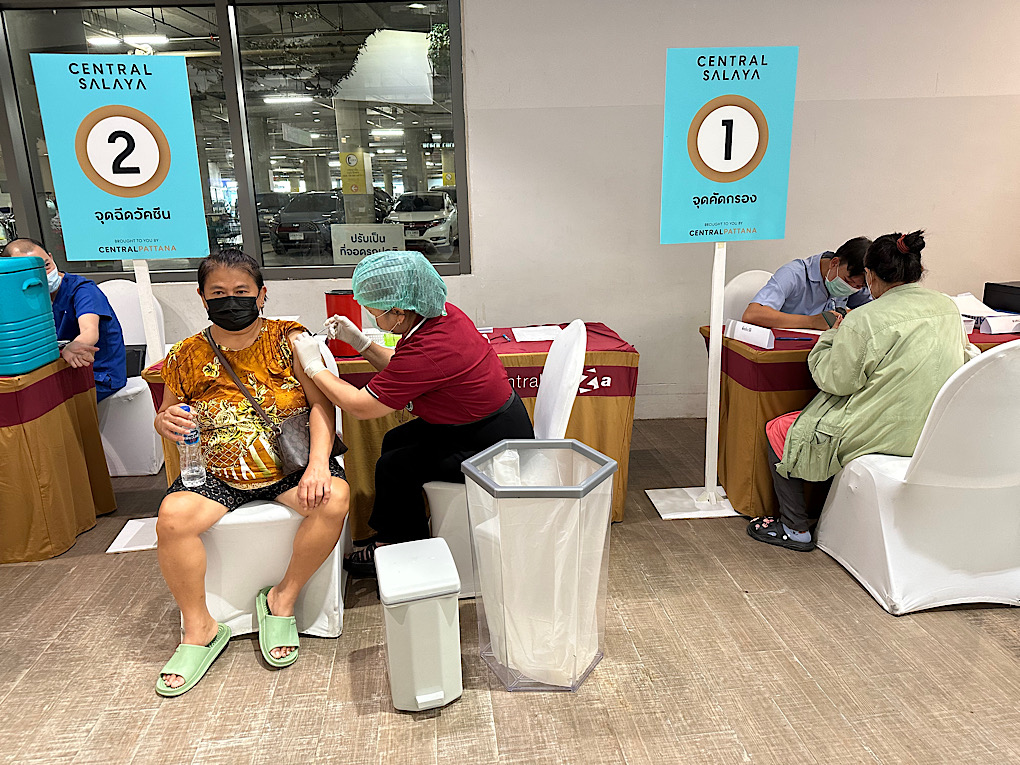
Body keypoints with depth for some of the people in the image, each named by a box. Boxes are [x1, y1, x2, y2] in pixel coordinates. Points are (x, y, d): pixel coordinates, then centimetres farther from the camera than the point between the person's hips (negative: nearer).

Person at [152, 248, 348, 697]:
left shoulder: (287, 339, -3)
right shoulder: (187, 357, 3)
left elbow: (321, 404, -8)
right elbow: (165, 415, 16)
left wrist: (318, 464, -22)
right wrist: (165, 422, -11)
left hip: (290, 466, -1)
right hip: (218, 473, 2)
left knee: (335, 498, -29)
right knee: (172, 517, -25)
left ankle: (282, 600, -4)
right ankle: (200, 630, -1)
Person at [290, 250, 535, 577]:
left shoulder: (428, 350, -31)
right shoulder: (443, 313, -4)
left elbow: (361, 406, -19)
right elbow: (402, 370, 15)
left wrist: (313, 365, -8)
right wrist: (360, 343, 7)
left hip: (496, 448, -10)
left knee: (394, 467, -2)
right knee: (395, 441, 14)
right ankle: (388, 540, 26)